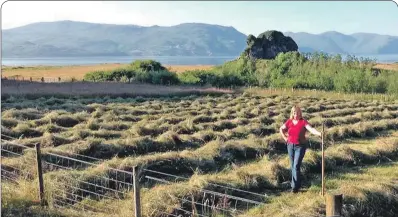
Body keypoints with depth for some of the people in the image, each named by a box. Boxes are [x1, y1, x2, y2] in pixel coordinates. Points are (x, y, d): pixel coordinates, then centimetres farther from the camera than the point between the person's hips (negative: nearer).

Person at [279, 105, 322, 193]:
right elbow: (281, 129, 17)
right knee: (292, 166, 13)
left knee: (296, 166, -11)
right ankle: (296, 182, 31)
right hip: (290, 146, 5)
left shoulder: (303, 122, -12)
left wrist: (319, 133, -46)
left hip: (300, 146, -5)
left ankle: (295, 186, -3)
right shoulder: (289, 121, 0)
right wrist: (285, 138, 6)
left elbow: (311, 129, -29)